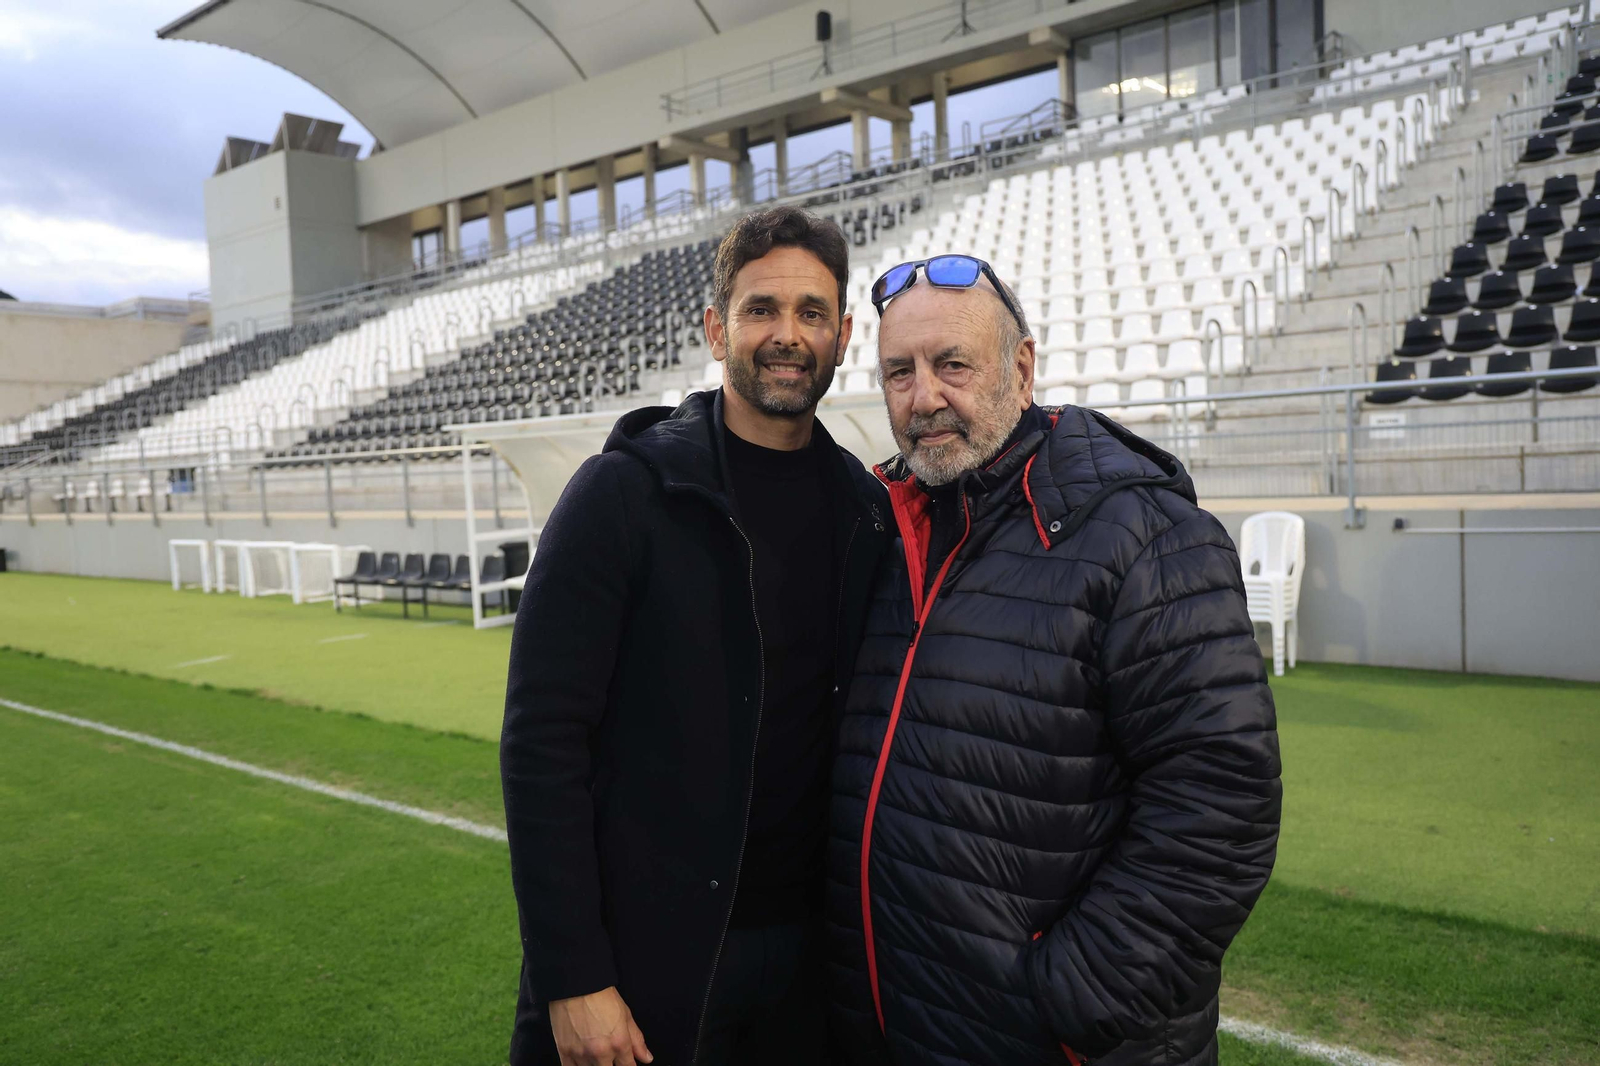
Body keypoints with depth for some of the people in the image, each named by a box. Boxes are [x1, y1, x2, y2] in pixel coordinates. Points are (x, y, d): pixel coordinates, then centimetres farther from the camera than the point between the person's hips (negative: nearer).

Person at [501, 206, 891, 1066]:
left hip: (803, 951, 4)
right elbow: (542, 742, -13)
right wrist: (571, 978, -15)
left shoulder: (869, 514, 2)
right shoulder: (625, 493, -12)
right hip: (643, 953, -4)